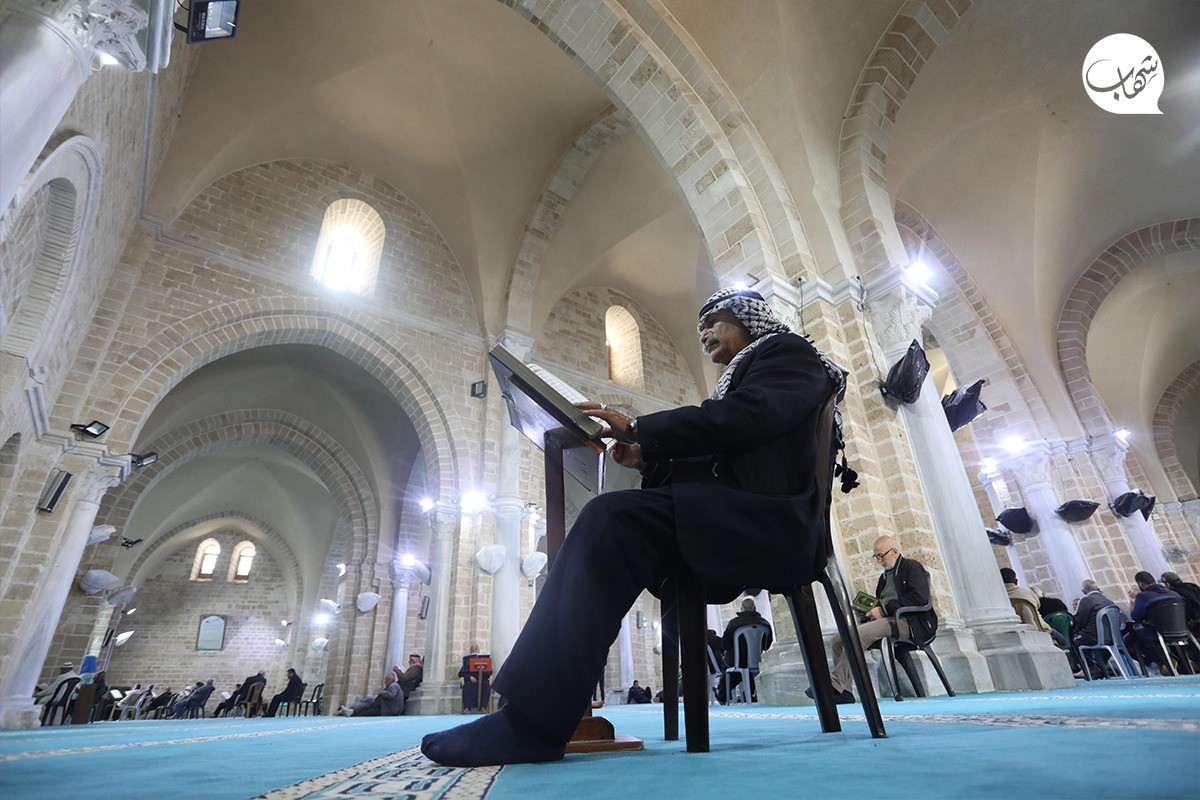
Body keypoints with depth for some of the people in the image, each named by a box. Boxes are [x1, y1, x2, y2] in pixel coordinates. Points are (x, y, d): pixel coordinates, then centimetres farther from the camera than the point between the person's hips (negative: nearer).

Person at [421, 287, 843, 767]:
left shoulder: (786, 351, 7)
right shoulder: (736, 381, 32)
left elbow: (746, 418, -14)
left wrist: (638, 428, -12)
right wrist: (647, 459, 6)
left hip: (770, 518, -9)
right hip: (725, 522, 9)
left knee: (611, 518, -28)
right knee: (603, 528, -6)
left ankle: (534, 723, -28)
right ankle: (542, 699, -12)